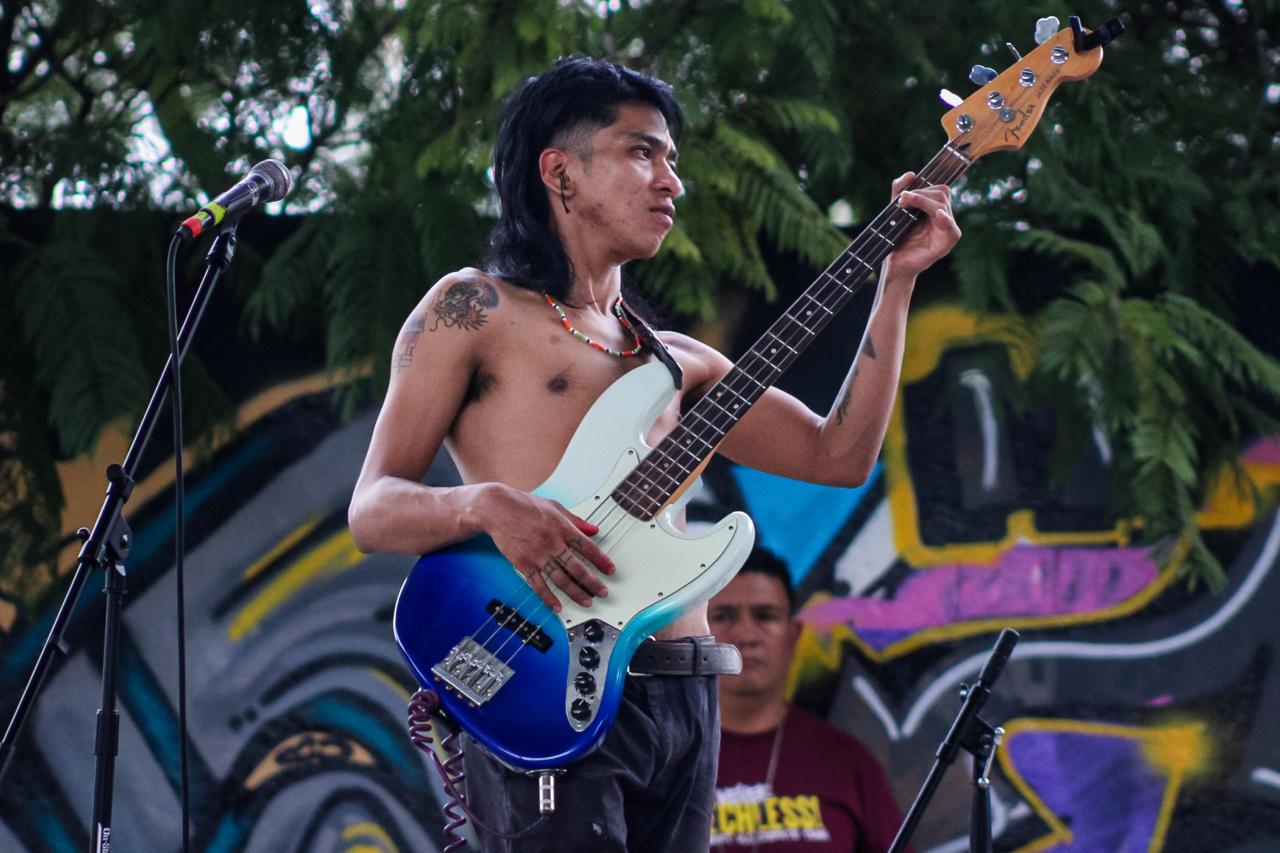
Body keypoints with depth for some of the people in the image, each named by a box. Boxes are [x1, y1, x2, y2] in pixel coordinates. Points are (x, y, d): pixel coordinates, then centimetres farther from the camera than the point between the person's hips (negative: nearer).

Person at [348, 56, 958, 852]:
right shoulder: (473, 309, 4)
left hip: (682, 698, 7)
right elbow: (371, 511, -2)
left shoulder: (674, 360, 23)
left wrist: (897, 281, 12)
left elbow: (837, 455, 16)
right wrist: (488, 505, -23)